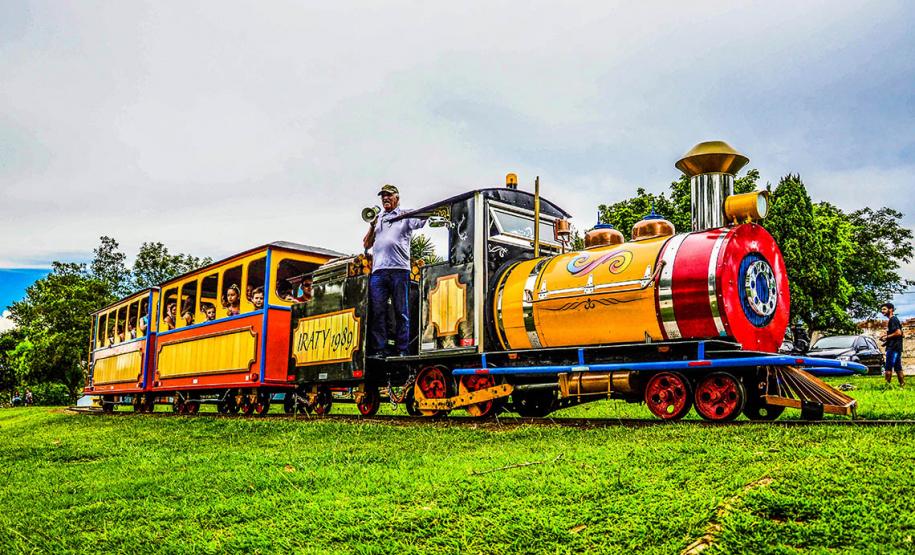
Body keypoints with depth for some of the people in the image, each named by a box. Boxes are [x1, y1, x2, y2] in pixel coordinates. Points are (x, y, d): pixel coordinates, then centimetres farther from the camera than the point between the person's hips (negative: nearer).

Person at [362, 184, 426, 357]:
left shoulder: (406, 215, 15)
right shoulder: (377, 219, 26)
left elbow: (422, 220, -2)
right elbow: (366, 245, 24)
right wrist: (372, 226, 11)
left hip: (399, 269, -3)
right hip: (378, 270, 4)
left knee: (401, 312, -2)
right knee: (377, 311, -3)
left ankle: (402, 350, -2)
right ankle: (379, 349, -2)